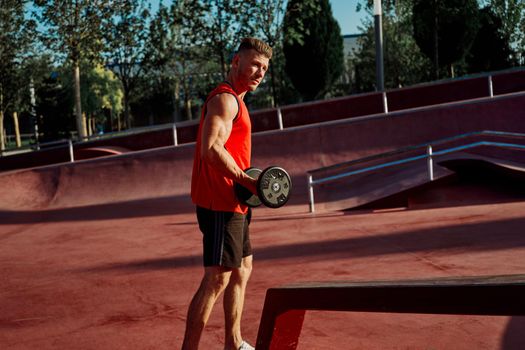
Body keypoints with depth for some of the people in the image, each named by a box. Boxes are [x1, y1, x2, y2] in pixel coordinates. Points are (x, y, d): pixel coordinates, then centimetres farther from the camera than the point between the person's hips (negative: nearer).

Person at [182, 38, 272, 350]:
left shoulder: (234, 101, 20)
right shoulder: (225, 99, -13)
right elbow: (210, 149, -26)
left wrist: (247, 183, 14)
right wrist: (246, 181, -22)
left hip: (232, 203, 11)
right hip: (220, 203, -11)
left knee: (242, 269, 19)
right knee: (217, 278, -10)